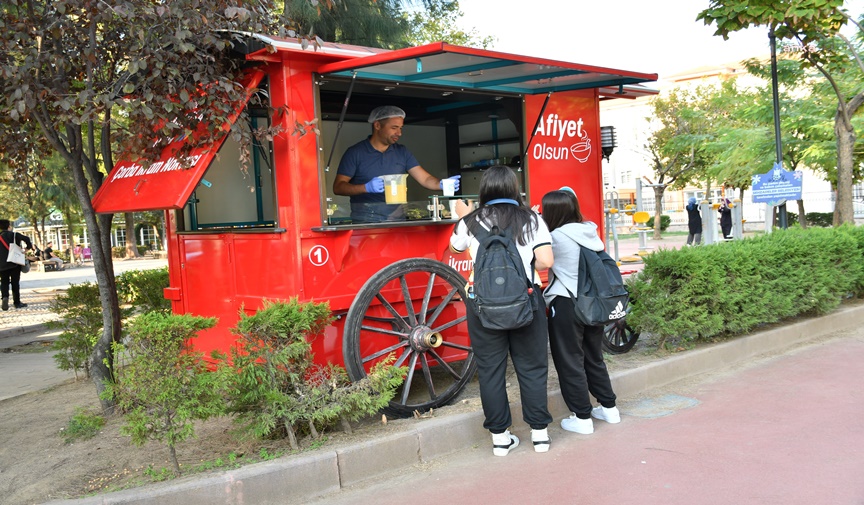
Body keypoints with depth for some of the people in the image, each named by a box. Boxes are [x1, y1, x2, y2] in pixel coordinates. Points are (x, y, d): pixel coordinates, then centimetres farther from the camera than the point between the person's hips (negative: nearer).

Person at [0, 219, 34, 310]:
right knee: (15, 282, 5)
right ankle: (17, 302, 8)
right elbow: (26, 239, -18)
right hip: (14, 263, -3)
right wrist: (29, 247, -2)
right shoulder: (13, 235, -4)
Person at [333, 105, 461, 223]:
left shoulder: (402, 152, 11)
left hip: (397, 218, 4)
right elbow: (338, 187, -4)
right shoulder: (355, 152, -1)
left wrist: (442, 184, -15)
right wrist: (367, 187, -19)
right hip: (365, 220, -3)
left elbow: (425, 179, 6)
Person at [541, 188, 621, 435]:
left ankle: (582, 417, 11)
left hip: (566, 306, -7)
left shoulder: (557, 237, -18)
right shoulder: (590, 231, 3)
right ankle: (609, 407, 29)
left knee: (570, 363, 5)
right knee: (594, 358, 21)